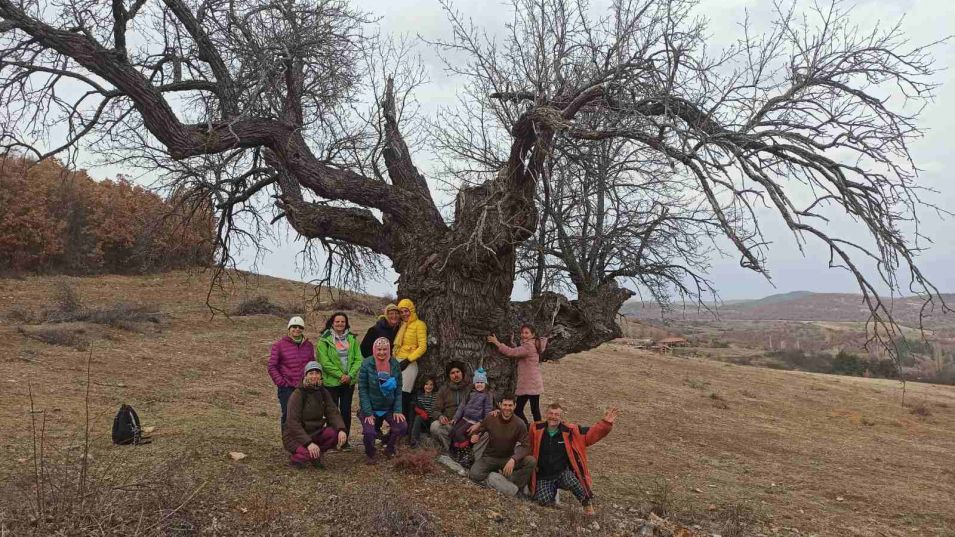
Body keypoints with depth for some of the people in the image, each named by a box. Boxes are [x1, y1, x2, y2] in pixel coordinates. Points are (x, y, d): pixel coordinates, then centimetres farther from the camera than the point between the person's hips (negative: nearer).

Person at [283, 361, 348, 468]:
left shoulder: (323, 392, 2)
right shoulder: (298, 394, -16)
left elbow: (333, 412, -7)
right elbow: (293, 423, -22)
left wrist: (341, 429, -28)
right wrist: (308, 443, -33)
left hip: (315, 433, 5)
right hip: (295, 436, -5)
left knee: (335, 433, -23)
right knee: (310, 453, -34)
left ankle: (316, 455, 2)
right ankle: (296, 457, 1)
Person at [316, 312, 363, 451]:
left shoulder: (352, 339, 6)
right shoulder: (324, 340, -5)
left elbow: (358, 359, 2)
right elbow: (325, 362, -11)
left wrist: (350, 375, -12)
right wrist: (340, 375, -15)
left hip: (349, 382, 3)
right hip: (331, 382, -3)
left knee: (346, 410, 7)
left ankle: (345, 440, 17)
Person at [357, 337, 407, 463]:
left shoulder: (395, 365, -3)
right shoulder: (366, 364, -12)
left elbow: (398, 390, 2)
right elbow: (362, 390, -12)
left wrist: (398, 410, -7)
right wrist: (368, 413, -16)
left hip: (389, 408, 3)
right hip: (370, 408, -3)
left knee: (402, 426, -14)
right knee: (369, 432, -22)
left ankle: (389, 449, 17)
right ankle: (370, 455, 12)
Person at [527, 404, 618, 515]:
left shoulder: (570, 431, -5)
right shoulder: (536, 430, -5)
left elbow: (592, 433, -5)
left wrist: (605, 423, -18)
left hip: (564, 473, -1)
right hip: (543, 476, 1)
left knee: (571, 481, -34)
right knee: (544, 501, -20)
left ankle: (587, 502, -6)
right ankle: (553, 489, 15)